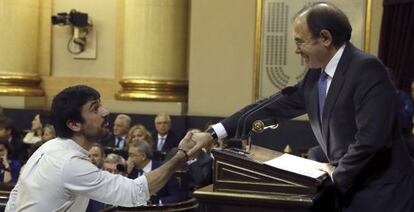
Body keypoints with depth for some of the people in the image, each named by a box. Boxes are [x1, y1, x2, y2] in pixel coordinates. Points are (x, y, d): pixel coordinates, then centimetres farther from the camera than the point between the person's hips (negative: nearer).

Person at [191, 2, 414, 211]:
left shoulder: (367, 69, -19)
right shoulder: (316, 76, 7)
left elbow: (371, 139, -26)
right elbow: (274, 107, 9)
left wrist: (337, 175, -13)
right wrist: (213, 133, 5)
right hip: (348, 190, 8)